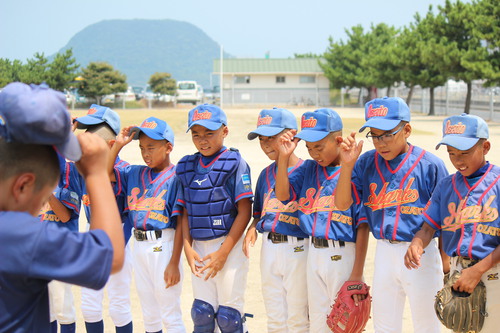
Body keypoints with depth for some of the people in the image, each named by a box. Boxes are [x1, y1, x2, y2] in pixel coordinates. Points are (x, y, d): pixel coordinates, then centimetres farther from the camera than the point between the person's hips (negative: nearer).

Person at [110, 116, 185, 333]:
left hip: (163, 247, -6)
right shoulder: (135, 173, 9)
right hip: (139, 247, 7)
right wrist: (118, 144, 1)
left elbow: (180, 224, -12)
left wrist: (174, 263, -15)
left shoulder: (175, 177, -10)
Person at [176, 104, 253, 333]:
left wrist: (224, 252, -13)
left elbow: (244, 211, -10)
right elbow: (186, 213, 12)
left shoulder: (234, 163, -7)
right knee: (201, 312, 8)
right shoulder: (187, 167, 9)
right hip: (199, 247, 5)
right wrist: (188, 248, 0)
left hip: (229, 245, -5)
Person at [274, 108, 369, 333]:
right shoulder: (309, 169, 9)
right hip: (314, 253, 6)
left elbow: (363, 226, -12)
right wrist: (284, 157, -6)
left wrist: (357, 274, -15)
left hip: (343, 255, -6)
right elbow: (283, 194, 2)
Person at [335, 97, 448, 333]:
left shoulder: (430, 164, -11)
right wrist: (347, 165, -17)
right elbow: (342, 204, -5)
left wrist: (445, 267, -2)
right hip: (384, 253, 4)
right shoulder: (366, 163, 1)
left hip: (421, 254, -4)